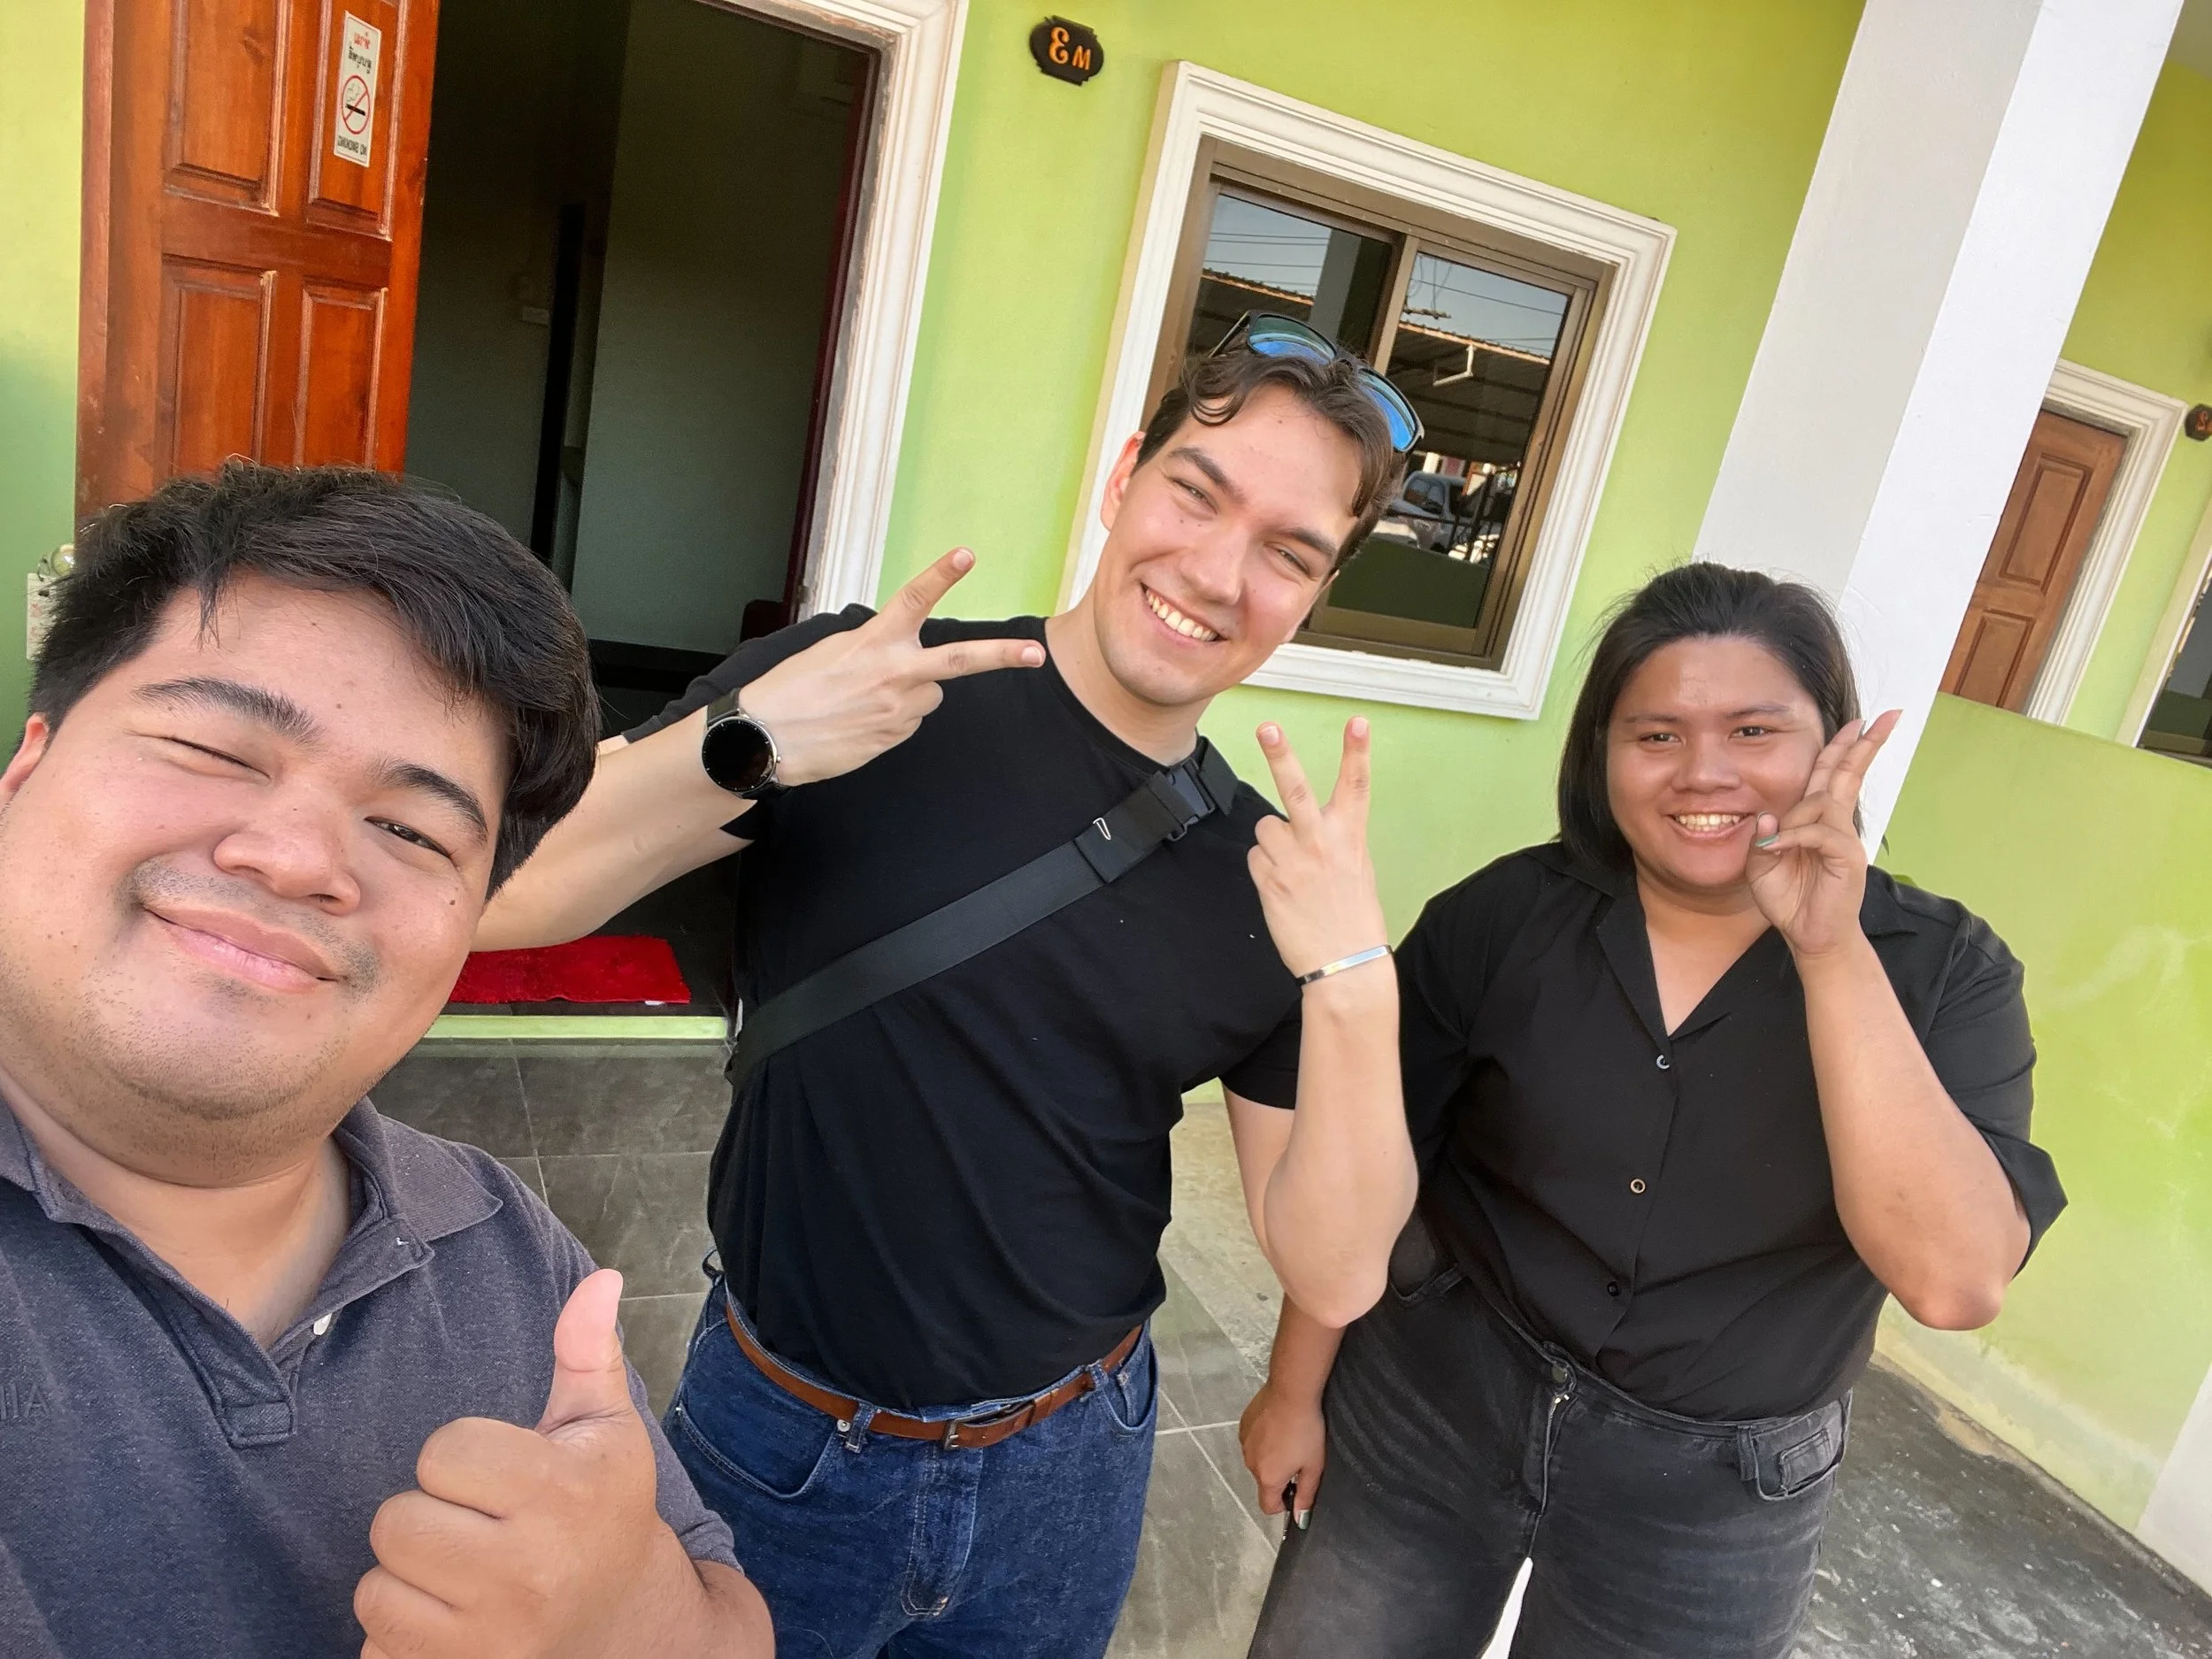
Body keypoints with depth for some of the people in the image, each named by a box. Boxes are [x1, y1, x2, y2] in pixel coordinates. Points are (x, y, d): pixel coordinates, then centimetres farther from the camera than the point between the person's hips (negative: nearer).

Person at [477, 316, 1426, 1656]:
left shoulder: (1272, 874, -8)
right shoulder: (852, 688, -17)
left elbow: (1336, 1273, -10)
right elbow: (500, 895, -21)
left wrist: (1355, 981, -25)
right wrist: (745, 740, -37)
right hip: (783, 1444, -2)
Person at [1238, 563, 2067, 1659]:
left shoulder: (1943, 970, -11)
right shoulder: (1502, 917, -12)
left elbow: (1956, 1283, -24)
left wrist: (1835, 955, -31)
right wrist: (1295, 1386, 2)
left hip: (1712, 1499, 0)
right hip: (1427, 1406, 1)